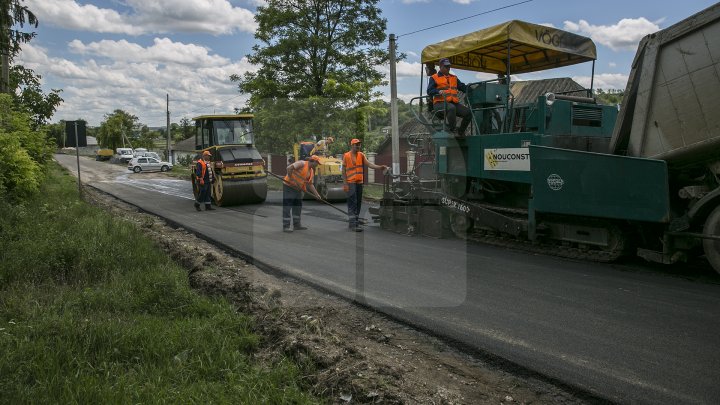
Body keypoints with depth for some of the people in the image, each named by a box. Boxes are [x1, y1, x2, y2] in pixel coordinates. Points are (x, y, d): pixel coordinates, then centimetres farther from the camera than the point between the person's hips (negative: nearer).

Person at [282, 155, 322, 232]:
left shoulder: (311, 171, 11)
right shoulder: (302, 163, -15)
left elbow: (310, 184, 15)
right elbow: (289, 168, -24)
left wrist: (316, 194, 7)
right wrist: (291, 180, -21)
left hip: (298, 189, 9)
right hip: (289, 186, -9)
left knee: (298, 206, 13)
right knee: (287, 206, -7)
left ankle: (297, 225, 23)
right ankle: (286, 226, -5)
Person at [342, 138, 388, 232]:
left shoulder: (361, 155, 9)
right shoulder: (346, 156, -3)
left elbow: (369, 164, -3)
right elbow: (343, 171, -2)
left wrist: (379, 167, -19)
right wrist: (345, 184, -8)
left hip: (359, 182, 5)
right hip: (351, 183, -5)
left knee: (358, 203, 10)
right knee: (352, 203, -10)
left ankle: (355, 222, 20)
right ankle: (353, 224, -11)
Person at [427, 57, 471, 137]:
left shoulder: (454, 78, 27)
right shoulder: (434, 78, 11)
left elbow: (463, 87, 17)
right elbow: (429, 91, -3)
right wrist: (438, 91, -22)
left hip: (454, 103, 6)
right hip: (440, 103, -5)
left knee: (468, 112, -15)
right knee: (451, 108, -38)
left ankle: (461, 132, 1)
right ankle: (452, 130, -30)